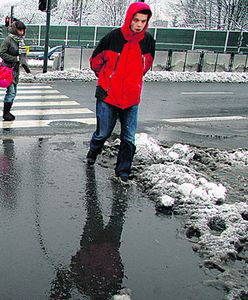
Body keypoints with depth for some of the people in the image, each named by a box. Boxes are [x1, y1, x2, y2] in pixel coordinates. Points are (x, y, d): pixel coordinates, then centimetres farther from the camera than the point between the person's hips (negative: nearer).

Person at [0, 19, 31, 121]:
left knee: (13, 92, 9)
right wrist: (16, 59, -16)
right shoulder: (8, 39, -11)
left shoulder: (20, 40, 11)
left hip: (16, 69, 8)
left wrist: (25, 65, 8)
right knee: (11, 91, -11)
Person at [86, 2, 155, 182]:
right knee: (103, 133, 11)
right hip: (108, 97, -2)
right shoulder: (113, 37, -12)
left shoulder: (148, 41, -3)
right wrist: (105, 80, 7)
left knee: (129, 139, 4)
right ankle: (92, 154, 41)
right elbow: (95, 60, 4)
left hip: (132, 99, 2)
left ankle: (123, 172, 18)